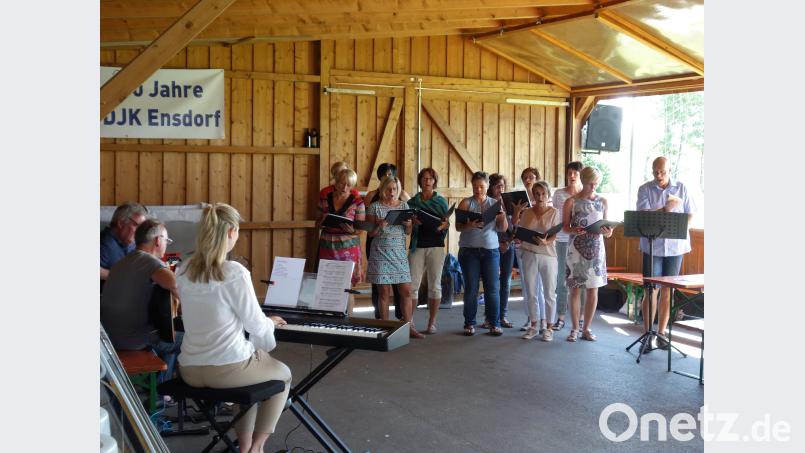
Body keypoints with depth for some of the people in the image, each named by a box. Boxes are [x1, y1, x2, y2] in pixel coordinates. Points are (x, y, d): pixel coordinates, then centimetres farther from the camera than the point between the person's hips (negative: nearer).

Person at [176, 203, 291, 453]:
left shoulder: (184, 270, 1)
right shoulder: (235, 273, -20)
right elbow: (256, 325, -11)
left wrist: (262, 321, 21)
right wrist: (270, 322, 12)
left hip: (189, 369, 6)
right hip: (226, 368, -6)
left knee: (253, 362, 35)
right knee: (283, 374, 25)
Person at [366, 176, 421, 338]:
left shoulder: (404, 205, 11)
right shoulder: (375, 207, 2)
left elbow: (408, 232, 12)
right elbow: (370, 233, 2)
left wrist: (408, 225, -9)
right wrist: (379, 226, -17)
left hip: (400, 252, 3)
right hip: (381, 253, -3)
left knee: (406, 291, -1)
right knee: (384, 292, -1)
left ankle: (409, 326, 5)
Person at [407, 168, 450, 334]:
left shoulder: (441, 201, 10)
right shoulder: (412, 201, 11)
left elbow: (447, 222, 6)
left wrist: (443, 226, -16)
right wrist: (413, 223, -11)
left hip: (436, 245, 0)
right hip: (417, 245, 0)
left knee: (434, 285, 1)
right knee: (412, 285, -5)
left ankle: (432, 323, 9)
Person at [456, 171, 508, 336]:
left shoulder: (495, 203, 9)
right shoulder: (466, 203, 4)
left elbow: (503, 229, 6)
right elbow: (458, 226, -3)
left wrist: (502, 216, -14)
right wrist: (469, 225, -24)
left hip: (491, 250, 1)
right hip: (469, 250, -1)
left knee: (493, 288, -1)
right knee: (471, 289, 0)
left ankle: (494, 324, 8)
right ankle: (469, 324, 10)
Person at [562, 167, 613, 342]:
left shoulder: (603, 201, 6)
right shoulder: (571, 202, -2)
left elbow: (605, 225, 11)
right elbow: (565, 227, 1)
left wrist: (607, 232, -11)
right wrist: (574, 231, -20)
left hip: (596, 250, 3)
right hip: (576, 250, -2)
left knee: (593, 290, 4)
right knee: (575, 289, 2)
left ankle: (587, 328, 15)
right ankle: (575, 328, 13)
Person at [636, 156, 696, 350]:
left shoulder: (681, 188, 5)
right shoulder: (645, 189, 1)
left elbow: (690, 215, 8)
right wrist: (666, 209, -18)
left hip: (675, 246, 2)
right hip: (652, 245, -1)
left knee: (668, 290, 6)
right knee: (651, 291, -1)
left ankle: (661, 333, 13)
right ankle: (647, 334, 6)